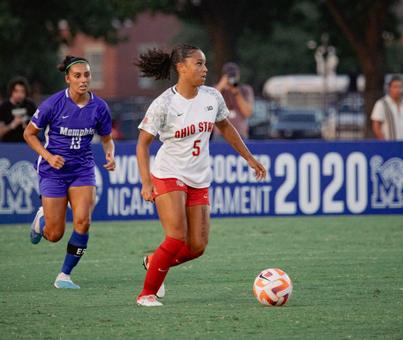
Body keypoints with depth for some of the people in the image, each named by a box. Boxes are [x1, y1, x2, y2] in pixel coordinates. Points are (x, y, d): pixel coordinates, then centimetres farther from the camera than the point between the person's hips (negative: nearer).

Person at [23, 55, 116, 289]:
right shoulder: (54, 104, -13)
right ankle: (41, 218, 38)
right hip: (54, 171, -2)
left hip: (83, 171, 2)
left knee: (83, 221, -17)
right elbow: (29, 133, -2)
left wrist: (110, 155, -11)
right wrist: (47, 155, -16)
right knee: (55, 234, -1)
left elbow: (107, 138, 11)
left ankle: (65, 275, -1)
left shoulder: (99, 107, -5)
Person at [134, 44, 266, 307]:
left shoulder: (212, 97, 1)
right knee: (177, 238, -18)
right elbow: (143, 143, -9)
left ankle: (154, 262, 27)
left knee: (197, 247, -1)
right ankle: (147, 293, -3)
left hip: (200, 180, 6)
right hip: (169, 175, -5)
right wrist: (146, 183, -18)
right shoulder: (163, 104, -14)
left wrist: (249, 158, 22)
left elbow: (225, 127, 19)